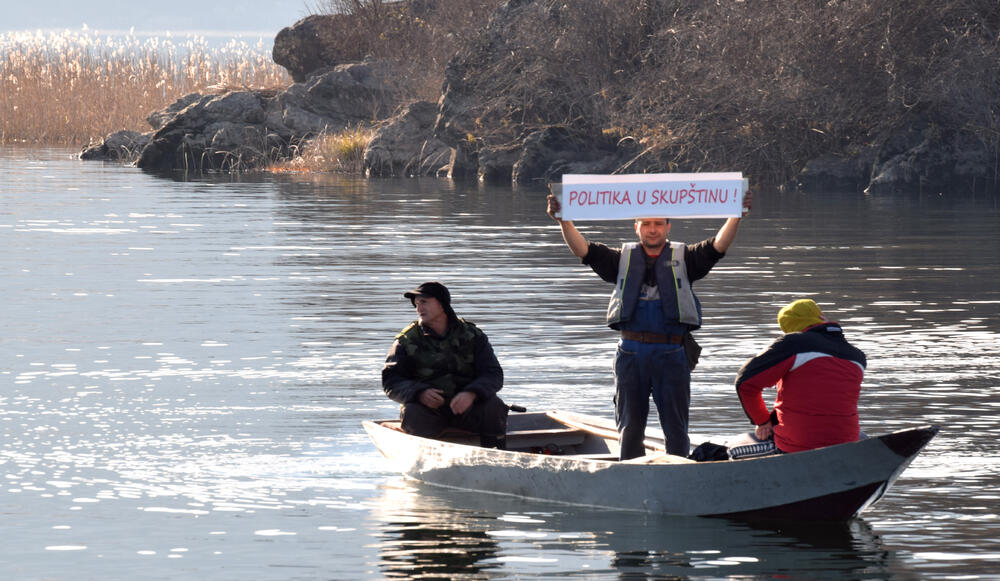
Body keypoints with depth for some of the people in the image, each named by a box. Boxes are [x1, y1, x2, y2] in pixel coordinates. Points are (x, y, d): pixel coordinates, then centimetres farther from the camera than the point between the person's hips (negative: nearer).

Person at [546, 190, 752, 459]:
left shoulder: (683, 258, 9)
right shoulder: (623, 259, 12)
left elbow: (717, 246, -4)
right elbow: (584, 250, 4)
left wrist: (736, 217, -19)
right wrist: (564, 222, -10)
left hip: (672, 354, -2)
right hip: (631, 353, 2)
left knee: (675, 426, 2)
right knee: (629, 426, 7)